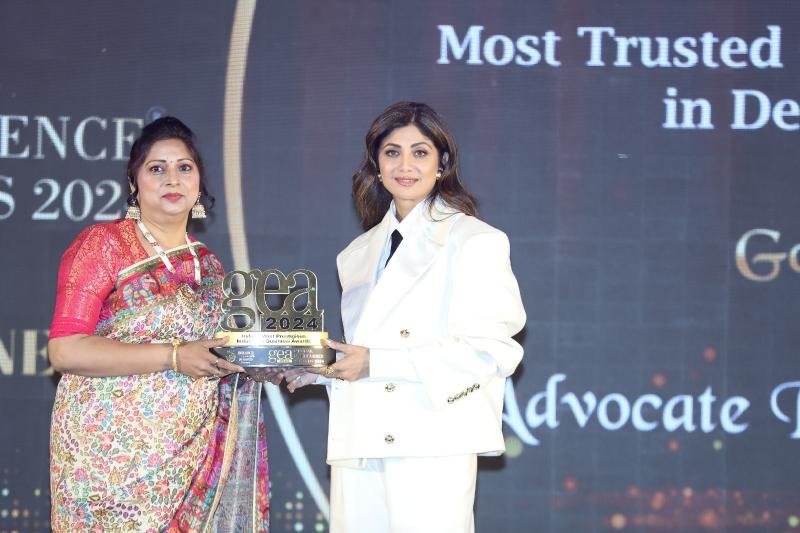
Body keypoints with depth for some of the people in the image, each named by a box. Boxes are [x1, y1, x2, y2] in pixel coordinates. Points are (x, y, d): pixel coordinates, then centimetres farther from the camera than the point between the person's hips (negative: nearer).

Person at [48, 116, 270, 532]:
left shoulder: (207, 264, 15)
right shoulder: (103, 244, -4)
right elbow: (65, 350, -14)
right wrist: (173, 357, -19)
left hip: (195, 453, 6)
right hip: (114, 448, -5)